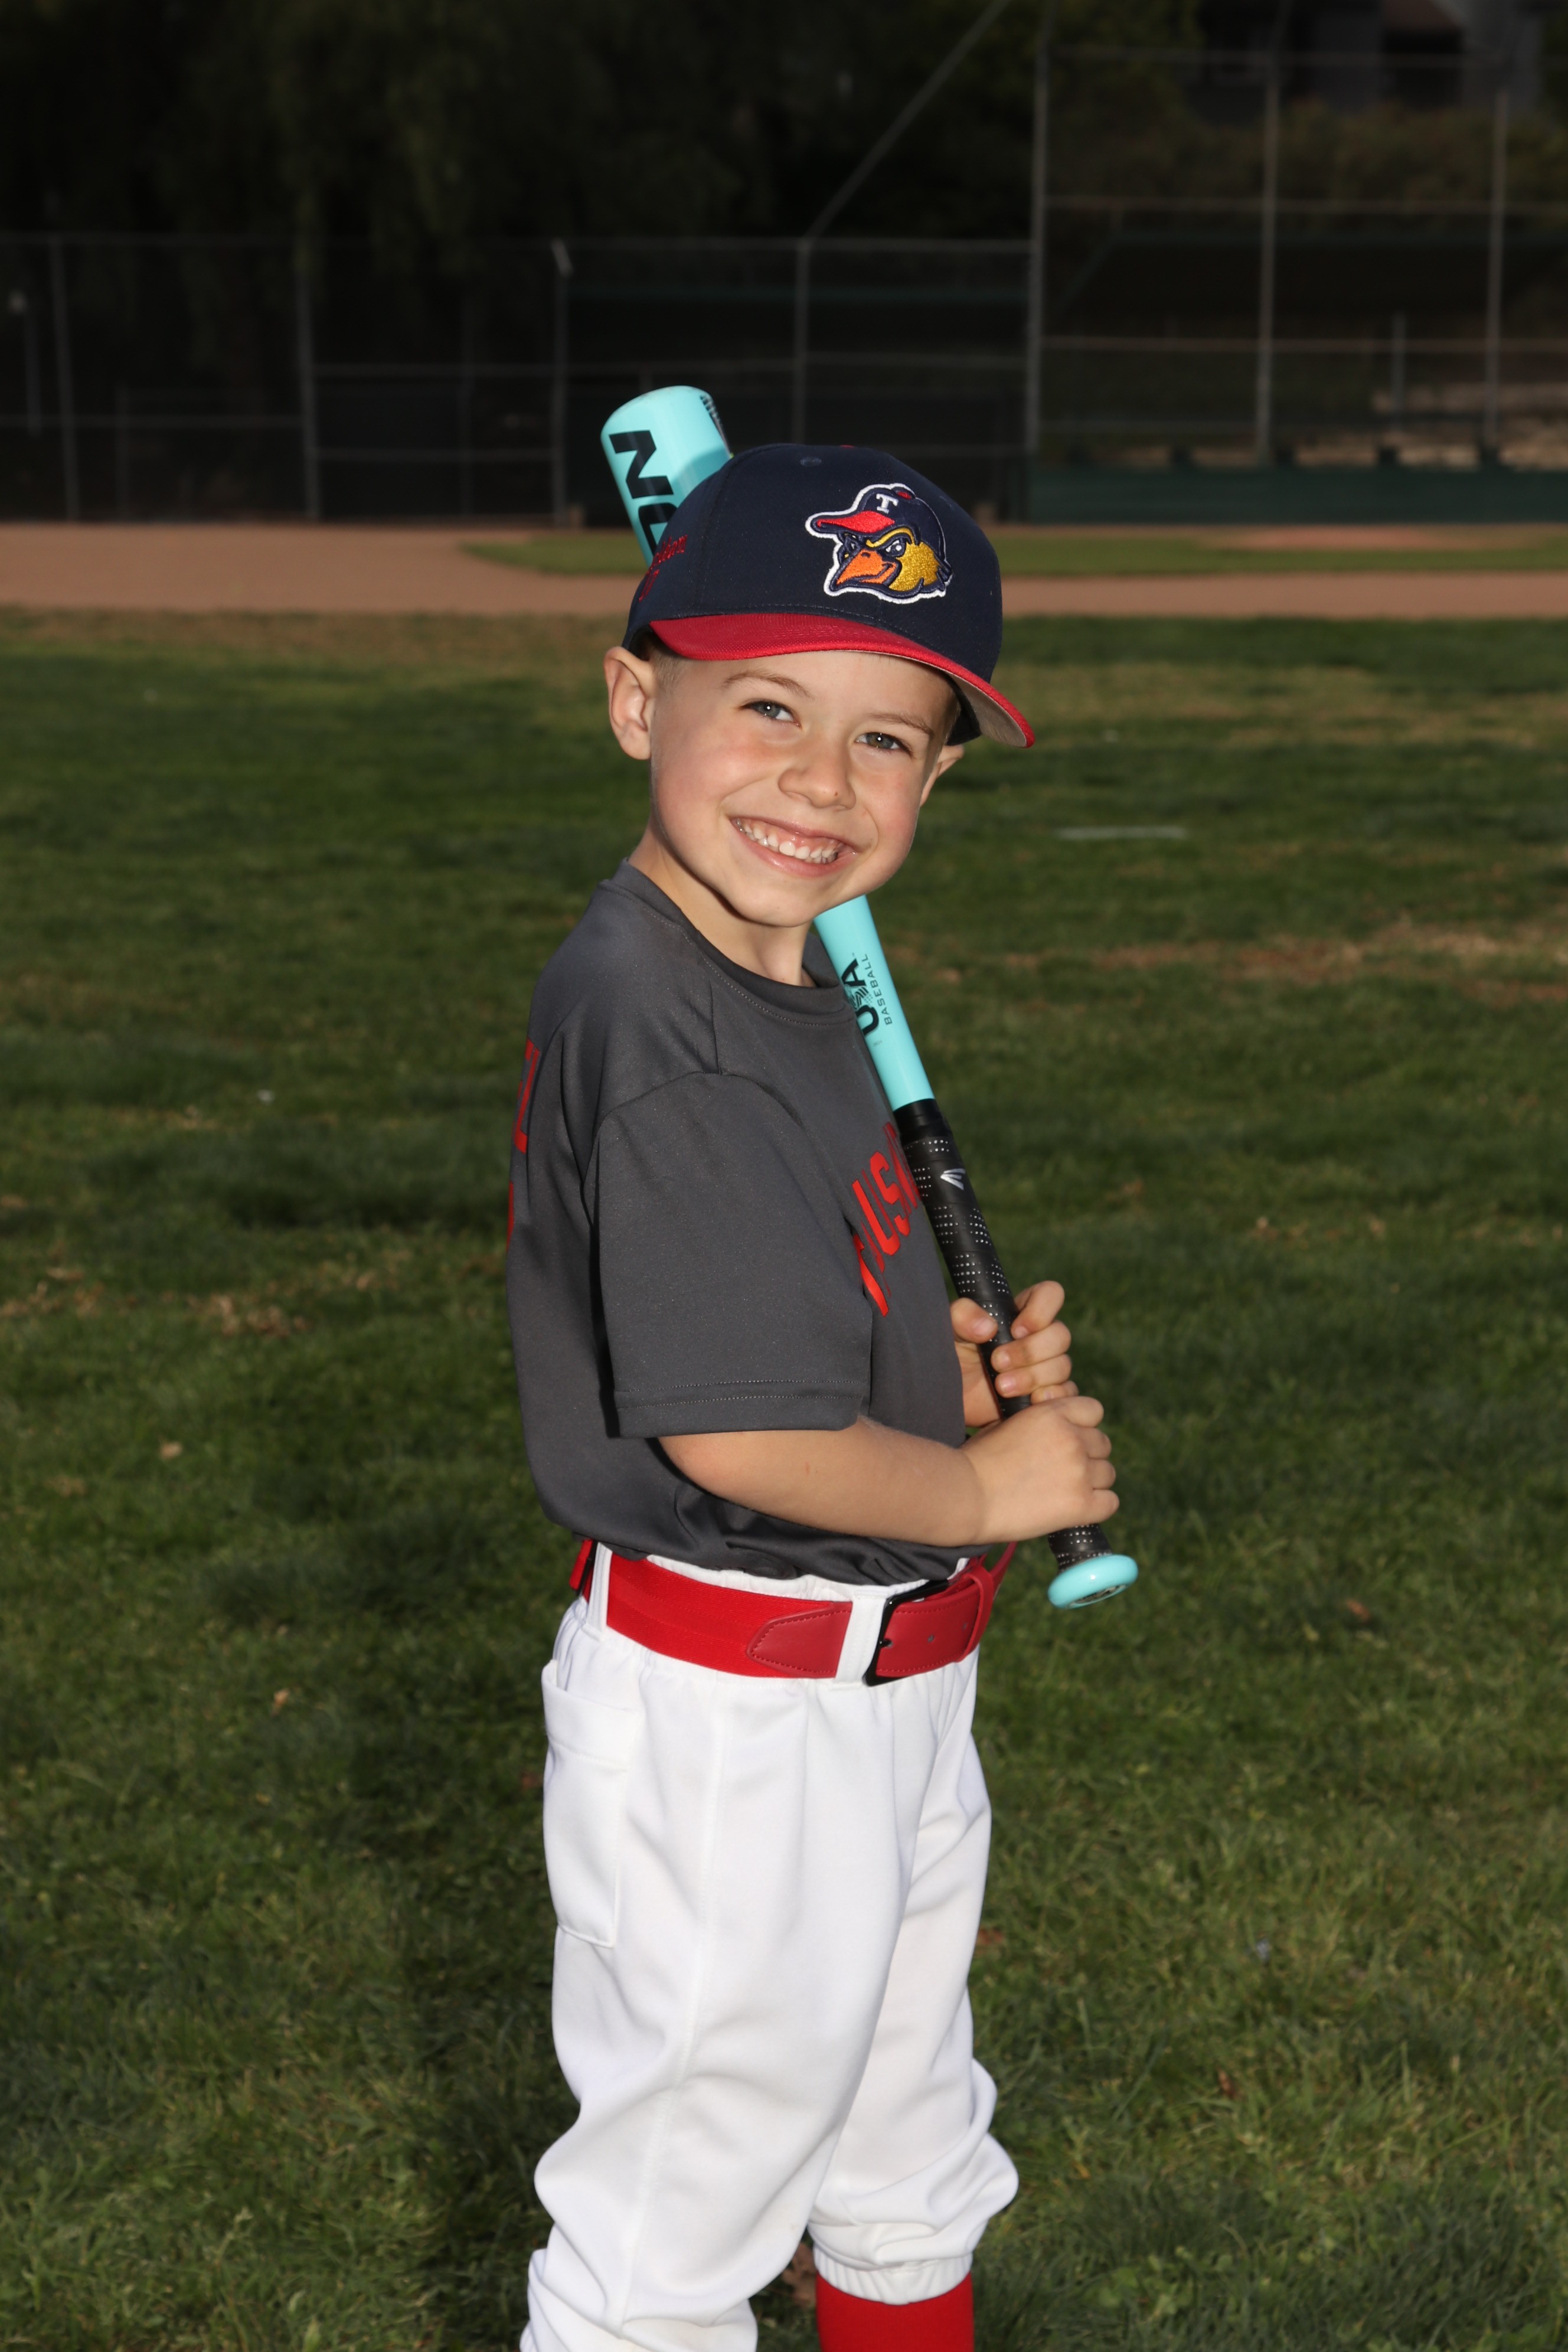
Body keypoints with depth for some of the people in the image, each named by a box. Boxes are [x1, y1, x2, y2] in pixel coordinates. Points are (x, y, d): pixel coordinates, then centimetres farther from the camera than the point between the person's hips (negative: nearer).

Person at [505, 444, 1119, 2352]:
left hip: (887, 1685, 10)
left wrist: (969, 1372, -2)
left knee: (911, 2174, 29)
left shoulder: (785, 983, 5)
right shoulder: (661, 1032, -26)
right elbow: (735, 1429, -31)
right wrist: (989, 1488, -15)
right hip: (731, 1718, -10)